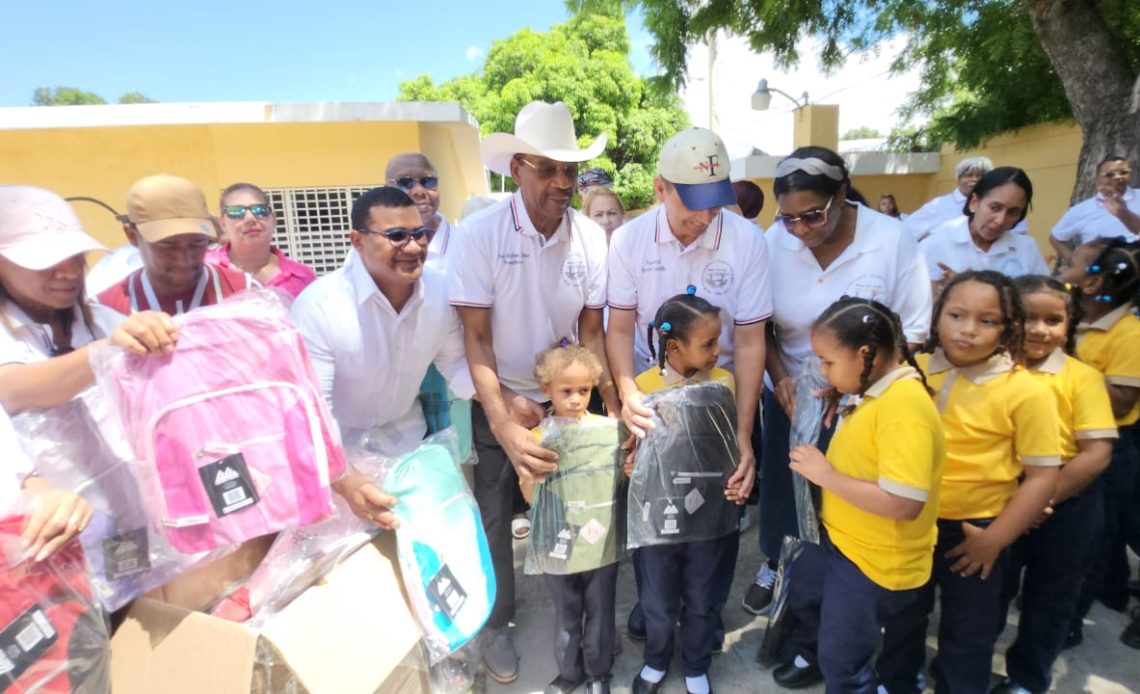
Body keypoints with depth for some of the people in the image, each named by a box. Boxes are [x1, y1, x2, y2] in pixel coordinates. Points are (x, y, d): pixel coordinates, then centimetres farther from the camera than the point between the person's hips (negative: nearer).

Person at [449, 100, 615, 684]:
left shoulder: (591, 237, -10)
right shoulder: (480, 234, -18)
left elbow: (591, 331, -3)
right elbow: (475, 338, -18)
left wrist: (614, 407, -15)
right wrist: (505, 426, -28)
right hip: (496, 401, -2)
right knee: (494, 514, 9)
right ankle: (496, 623, 33)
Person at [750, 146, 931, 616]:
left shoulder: (892, 240, -19)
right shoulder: (775, 240, -14)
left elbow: (914, 330, -12)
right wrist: (779, 376, -16)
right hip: (789, 395, 2)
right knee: (781, 486, 17)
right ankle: (775, 565, 44)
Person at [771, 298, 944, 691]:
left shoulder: (904, 405, -31)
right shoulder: (876, 390, -1)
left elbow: (904, 503, -35)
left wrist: (825, 474, -28)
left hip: (876, 561, -10)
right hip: (837, 538, 10)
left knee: (843, 662, 12)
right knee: (801, 597, 33)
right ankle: (811, 659, 62)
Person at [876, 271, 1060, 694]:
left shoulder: (1026, 393, -17)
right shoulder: (916, 369, -7)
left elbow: (1043, 477, -14)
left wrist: (995, 539, -13)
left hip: (973, 531, -3)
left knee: (967, 636, 17)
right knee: (903, 618, 23)